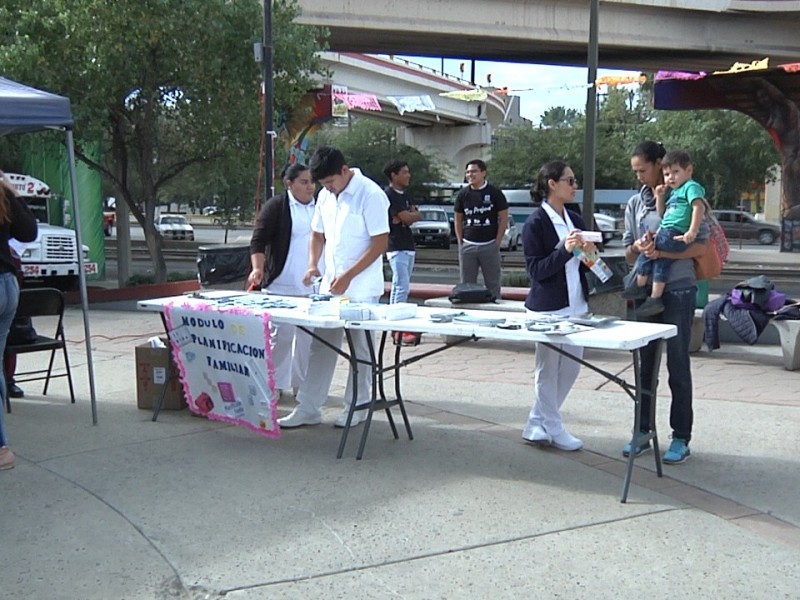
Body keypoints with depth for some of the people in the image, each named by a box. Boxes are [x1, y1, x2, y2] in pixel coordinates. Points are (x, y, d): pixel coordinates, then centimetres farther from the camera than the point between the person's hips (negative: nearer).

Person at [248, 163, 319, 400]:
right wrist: (258, 268, -24)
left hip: (314, 285, 5)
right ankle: (276, 383, 8)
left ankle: (301, 382, 18)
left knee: (308, 336, 7)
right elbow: (258, 241, -9)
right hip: (283, 284, -5)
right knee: (281, 335, -3)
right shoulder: (275, 207, -3)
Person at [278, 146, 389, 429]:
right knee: (320, 346, 8)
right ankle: (308, 408, 14)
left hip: (361, 289, -6)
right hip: (330, 285, 7)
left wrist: (348, 276, -19)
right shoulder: (325, 196, 8)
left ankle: (356, 407, 18)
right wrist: (312, 264, 0)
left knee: (361, 350, 5)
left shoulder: (370, 195, -13)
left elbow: (380, 243, -16)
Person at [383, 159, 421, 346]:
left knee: (399, 286, 11)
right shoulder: (389, 194, -11)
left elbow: (417, 215, 10)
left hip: (408, 246, 9)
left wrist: (406, 216, -8)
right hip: (397, 247, -9)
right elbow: (405, 217, -17)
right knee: (402, 287, -13)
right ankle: (399, 330, -14)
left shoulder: (404, 195, 18)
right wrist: (410, 214, 3)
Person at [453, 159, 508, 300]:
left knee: (492, 284, 3)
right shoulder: (463, 193, 6)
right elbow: (457, 219, 12)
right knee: (467, 285, 7)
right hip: (467, 245, 3)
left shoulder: (494, 193, -2)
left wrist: (497, 242, -6)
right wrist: (460, 242, 3)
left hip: (489, 245, -3)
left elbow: (504, 218, -1)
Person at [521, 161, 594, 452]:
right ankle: (553, 430, 18)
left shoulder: (575, 220, 10)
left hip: (576, 304, 8)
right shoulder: (536, 223, -11)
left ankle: (537, 425, 26)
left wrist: (589, 253, -6)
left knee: (571, 367, 13)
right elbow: (536, 270, -14)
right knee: (548, 369, 4)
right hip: (549, 306, -8)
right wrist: (565, 250, -25)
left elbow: (583, 266, 15)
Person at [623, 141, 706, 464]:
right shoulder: (635, 203, 11)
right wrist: (637, 248, -10)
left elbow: (700, 247, -8)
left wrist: (662, 252, -21)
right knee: (645, 364, 9)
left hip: (678, 290, -4)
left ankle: (681, 438, 9)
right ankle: (642, 432, 18)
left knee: (678, 365, 1)